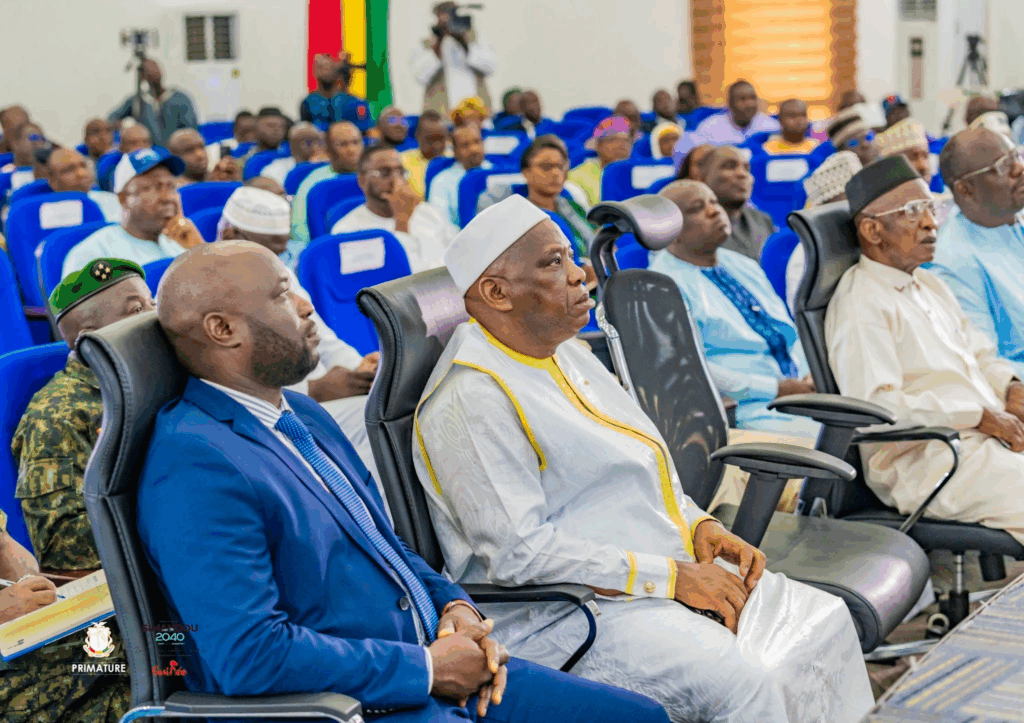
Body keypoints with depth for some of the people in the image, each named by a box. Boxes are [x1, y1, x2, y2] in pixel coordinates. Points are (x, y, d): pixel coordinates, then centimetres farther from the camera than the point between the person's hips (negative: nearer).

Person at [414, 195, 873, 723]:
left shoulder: (565, 354, 14)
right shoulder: (471, 401, -16)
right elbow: (518, 554, -23)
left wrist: (699, 525, 4)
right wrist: (671, 578, -21)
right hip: (560, 615, -10)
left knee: (824, 622, -3)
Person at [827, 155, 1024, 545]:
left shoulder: (929, 284, 21)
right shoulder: (859, 303, -10)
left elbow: (981, 355, 29)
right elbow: (875, 404, -20)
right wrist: (980, 417, -17)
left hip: (992, 436, 9)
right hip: (925, 462, -9)